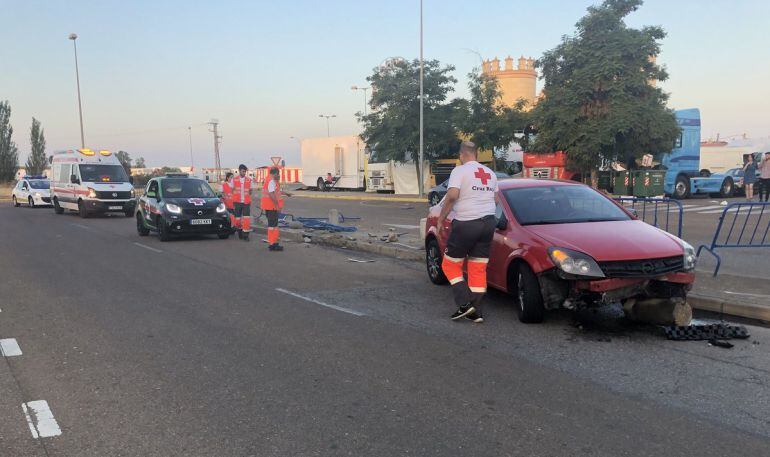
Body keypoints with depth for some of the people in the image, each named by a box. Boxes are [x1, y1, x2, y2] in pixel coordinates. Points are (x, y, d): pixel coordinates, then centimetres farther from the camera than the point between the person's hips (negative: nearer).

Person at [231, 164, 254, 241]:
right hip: (237, 202, 0)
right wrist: (233, 203, 4)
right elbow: (232, 191, 8)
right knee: (238, 219, 6)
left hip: (246, 202, 0)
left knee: (246, 219, -10)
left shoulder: (249, 180, 5)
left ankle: (245, 235, -8)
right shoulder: (234, 180, 4)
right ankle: (240, 232, 25)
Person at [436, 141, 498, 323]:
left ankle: (465, 303, -5)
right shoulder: (490, 173, 14)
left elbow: (452, 195, -19)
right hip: (488, 222, 6)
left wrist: (441, 219, -11)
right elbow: (494, 197, 16)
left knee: (450, 264, 7)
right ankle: (476, 312, 8)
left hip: (466, 224, -6)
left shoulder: (460, 171, -7)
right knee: (478, 269, 9)